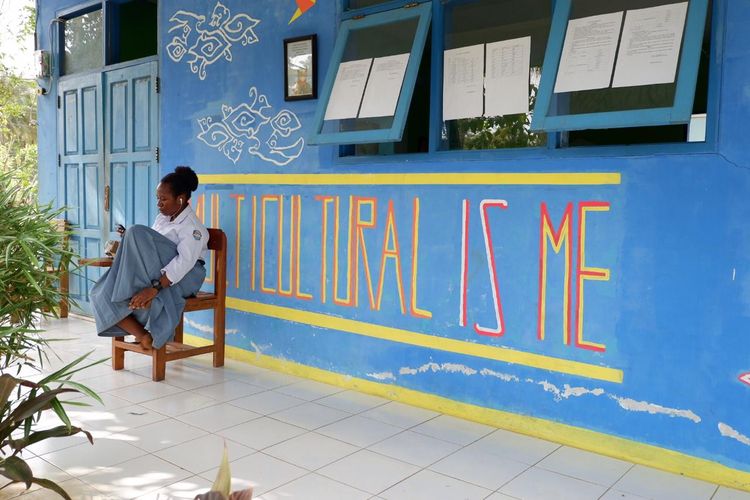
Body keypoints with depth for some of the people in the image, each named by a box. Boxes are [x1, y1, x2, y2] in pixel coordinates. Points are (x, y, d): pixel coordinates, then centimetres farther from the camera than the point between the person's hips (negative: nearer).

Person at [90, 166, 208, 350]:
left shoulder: (193, 227, -14)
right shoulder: (161, 218, 13)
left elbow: (184, 262, -28)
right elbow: (149, 251, 20)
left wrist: (154, 288, -38)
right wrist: (130, 240, -1)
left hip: (184, 278, -8)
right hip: (156, 274, 8)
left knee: (138, 234, -25)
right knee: (103, 296, -13)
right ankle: (142, 335, -22)